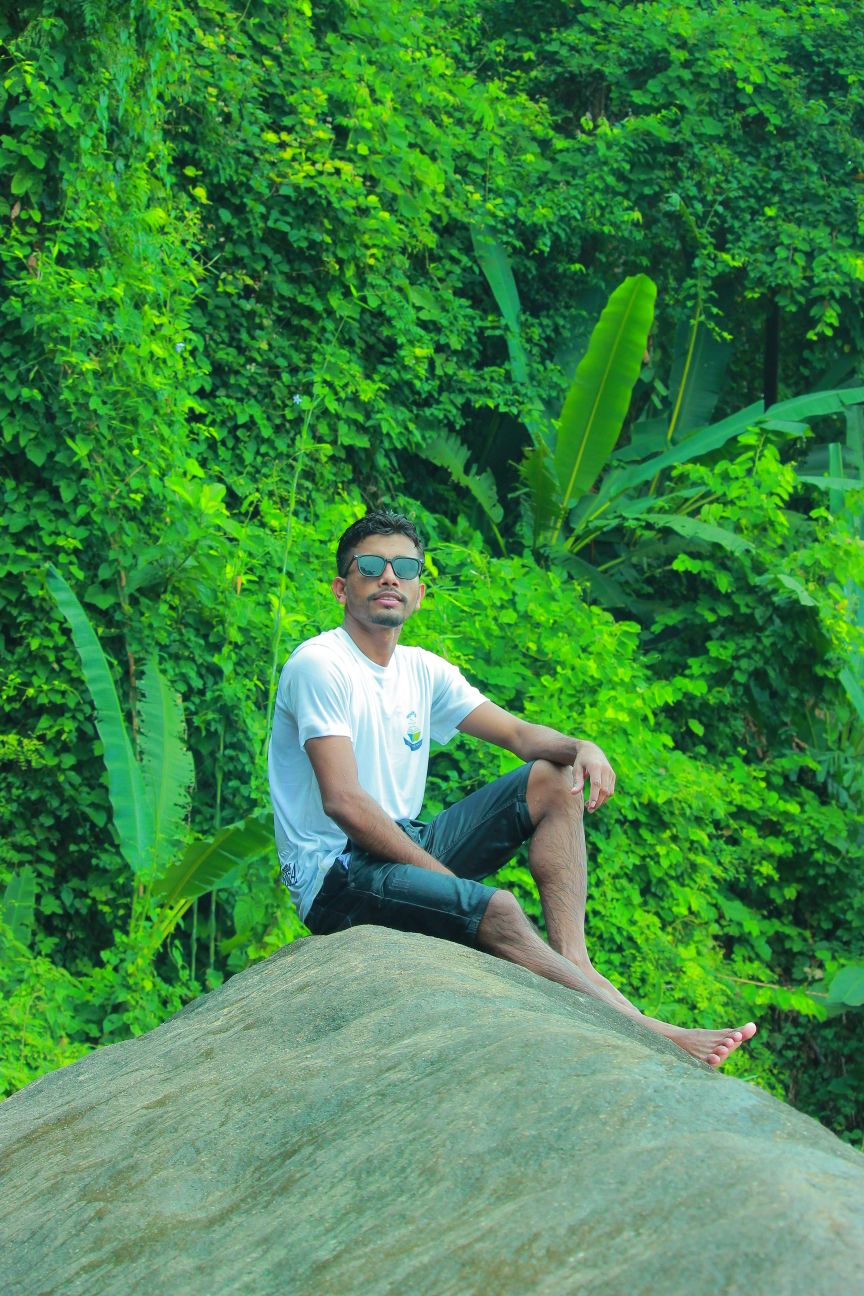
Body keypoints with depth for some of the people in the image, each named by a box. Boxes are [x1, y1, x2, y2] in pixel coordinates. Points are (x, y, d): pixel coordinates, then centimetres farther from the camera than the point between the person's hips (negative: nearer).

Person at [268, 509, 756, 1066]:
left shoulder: (422, 670, 10)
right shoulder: (320, 665, -13)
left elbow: (519, 733, 9)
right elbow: (344, 804, -22)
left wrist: (580, 747, -15)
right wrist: (446, 875, -20)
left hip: (405, 847, 9)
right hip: (335, 874, -9)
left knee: (553, 780, 1)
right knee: (494, 907, -31)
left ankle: (572, 954, -18)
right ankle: (646, 1033, -30)